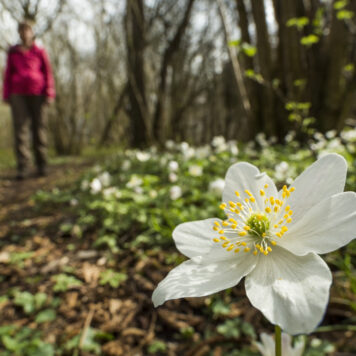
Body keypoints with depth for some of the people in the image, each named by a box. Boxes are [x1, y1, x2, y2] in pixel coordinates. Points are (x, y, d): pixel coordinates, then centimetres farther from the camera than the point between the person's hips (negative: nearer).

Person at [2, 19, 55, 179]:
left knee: (39, 127, 0)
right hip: (18, 93, 1)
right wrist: (6, 94, 7)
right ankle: (23, 167, -9)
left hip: (37, 92, -1)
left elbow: (48, 73, 6)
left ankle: (42, 165, 9)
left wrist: (50, 93, -4)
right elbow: (8, 73, 14)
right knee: (20, 128, -7)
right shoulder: (13, 52, 14)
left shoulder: (40, 52, 8)